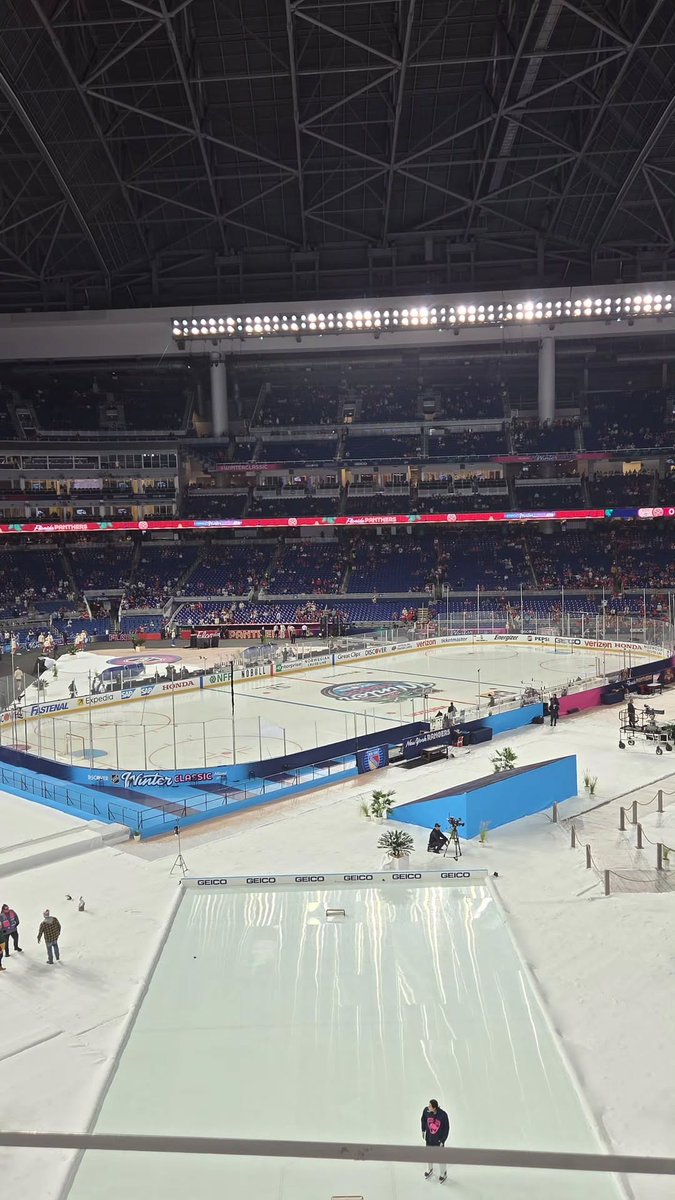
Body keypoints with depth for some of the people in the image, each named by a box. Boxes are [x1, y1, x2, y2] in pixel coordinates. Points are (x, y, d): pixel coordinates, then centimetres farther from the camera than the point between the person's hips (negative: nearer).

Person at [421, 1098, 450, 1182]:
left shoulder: (443, 1115, -30)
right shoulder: (426, 1111, -24)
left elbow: (446, 1128, -15)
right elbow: (423, 1120, -1)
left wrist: (442, 1140, -12)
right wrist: (423, 1131, 8)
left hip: (439, 1139, -3)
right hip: (429, 1138, 3)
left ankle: (443, 1173, 39)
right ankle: (430, 1169, 51)